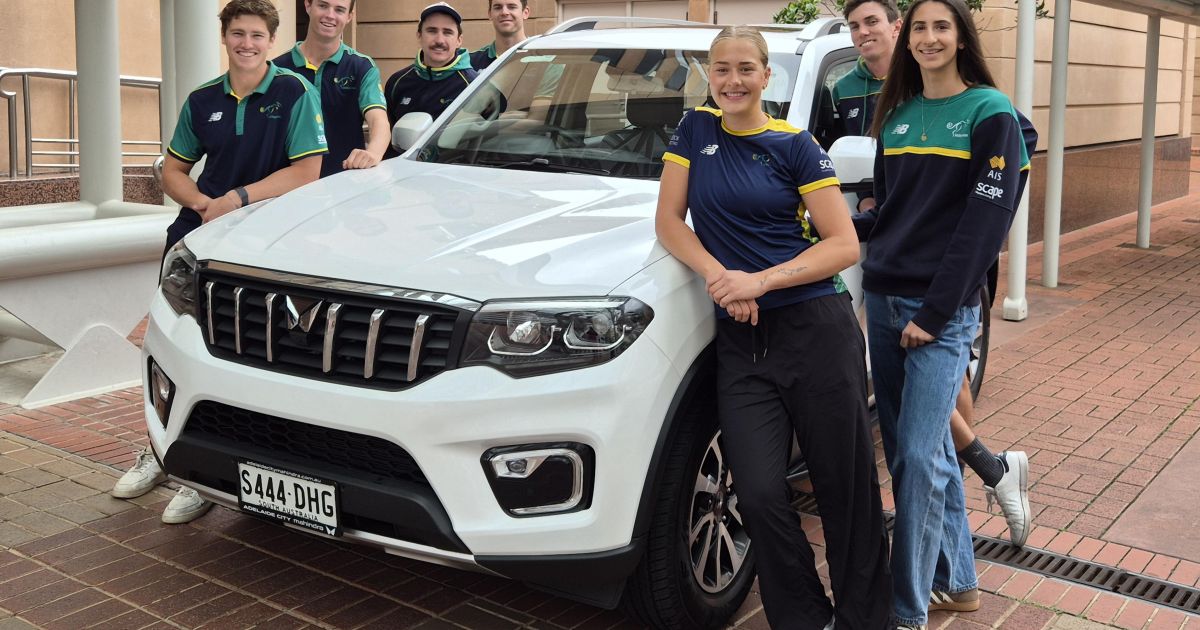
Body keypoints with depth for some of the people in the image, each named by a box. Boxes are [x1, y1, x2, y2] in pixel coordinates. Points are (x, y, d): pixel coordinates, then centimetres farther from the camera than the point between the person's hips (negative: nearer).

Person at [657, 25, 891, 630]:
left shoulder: (795, 145, 0)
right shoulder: (695, 130, 10)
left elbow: (844, 245, -4)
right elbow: (668, 221, 6)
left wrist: (760, 281, -15)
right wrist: (719, 276, -10)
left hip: (817, 330, -2)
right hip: (739, 341, 2)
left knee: (847, 490, 3)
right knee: (760, 497, -6)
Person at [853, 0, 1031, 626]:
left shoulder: (990, 112, -5)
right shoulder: (895, 116, 12)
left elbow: (986, 219, -12)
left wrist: (935, 313, -15)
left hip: (942, 309, -6)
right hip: (883, 300, 6)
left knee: (917, 457, -8)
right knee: (924, 447, 12)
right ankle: (956, 577, 28)